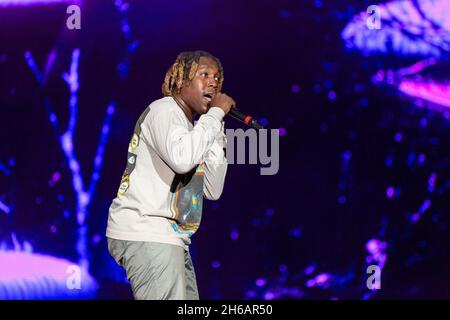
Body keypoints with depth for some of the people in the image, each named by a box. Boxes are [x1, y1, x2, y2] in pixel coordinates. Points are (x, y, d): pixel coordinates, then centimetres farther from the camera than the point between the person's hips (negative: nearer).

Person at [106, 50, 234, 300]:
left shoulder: (190, 129, 23)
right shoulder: (164, 110, -5)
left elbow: (213, 191, 14)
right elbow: (181, 159, -27)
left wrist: (217, 130, 10)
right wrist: (216, 113, -14)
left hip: (170, 238, 10)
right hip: (145, 235, -10)